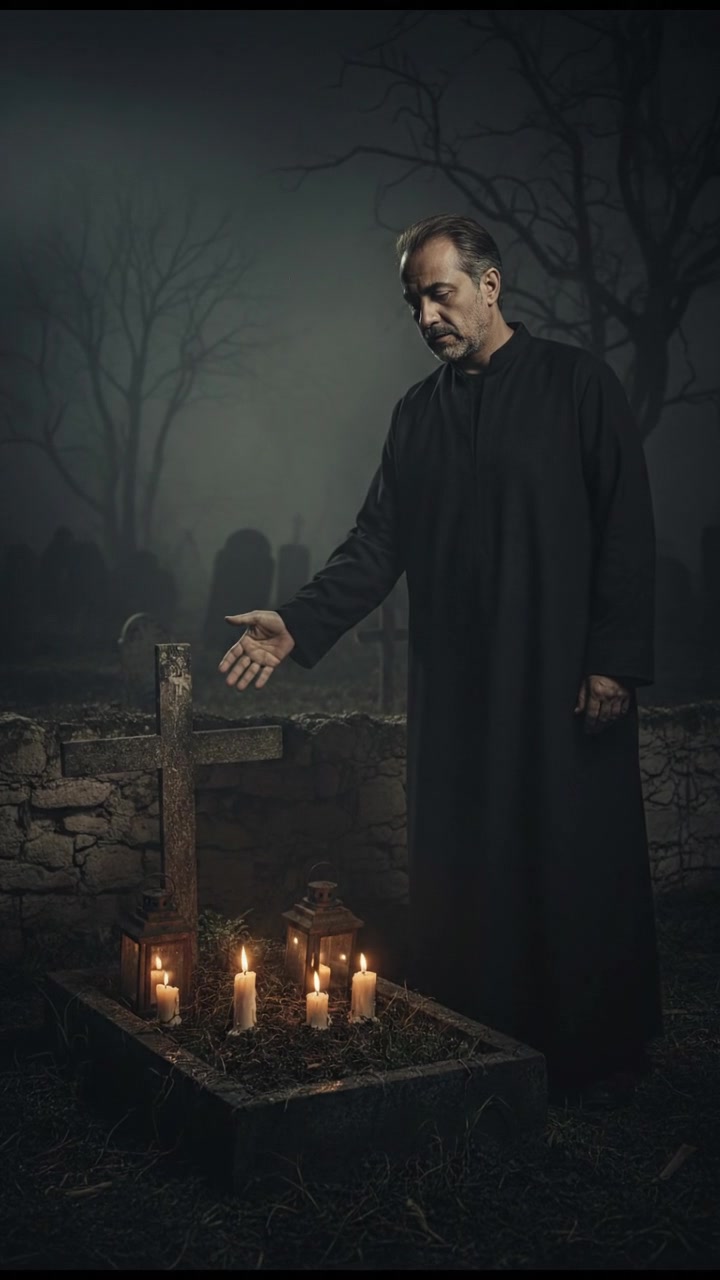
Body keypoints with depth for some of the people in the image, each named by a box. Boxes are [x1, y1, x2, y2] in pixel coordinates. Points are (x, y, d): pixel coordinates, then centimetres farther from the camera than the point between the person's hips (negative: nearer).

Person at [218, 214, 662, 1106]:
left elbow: (626, 531, -4)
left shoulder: (576, 385, 0)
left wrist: (614, 662, -10)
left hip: (563, 681, -4)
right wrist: (300, 623, -6)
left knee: (576, 863, 1)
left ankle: (598, 1057, 16)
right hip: (453, 688, 5)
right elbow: (378, 541, 9)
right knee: (455, 871, 6)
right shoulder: (417, 414, 13)